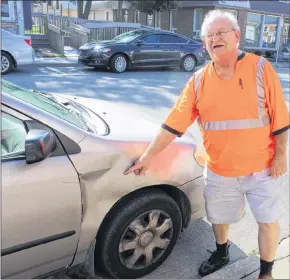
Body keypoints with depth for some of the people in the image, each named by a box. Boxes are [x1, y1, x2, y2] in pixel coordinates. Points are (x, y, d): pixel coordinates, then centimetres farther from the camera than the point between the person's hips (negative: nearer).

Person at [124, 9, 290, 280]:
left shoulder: (260, 68, -10)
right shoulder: (198, 80, -5)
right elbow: (174, 123, -7)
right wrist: (148, 156, -10)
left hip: (262, 168, -2)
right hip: (219, 170, 3)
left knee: (267, 220, 11)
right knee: (218, 217, 20)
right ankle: (221, 255, 50)